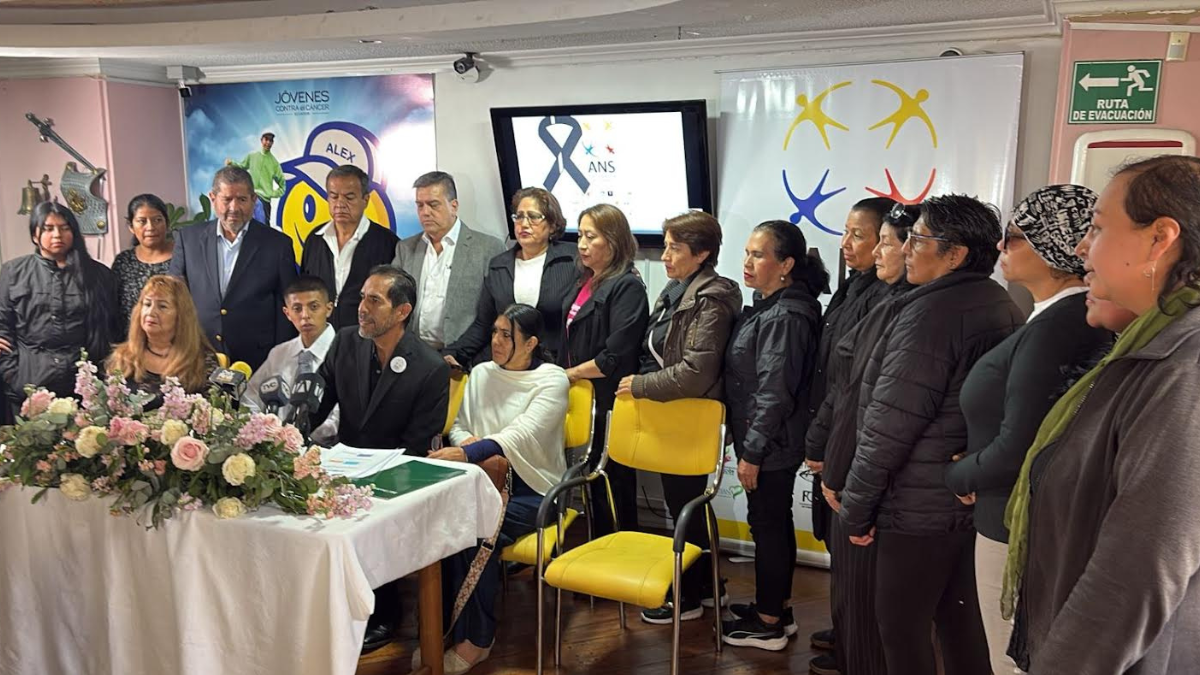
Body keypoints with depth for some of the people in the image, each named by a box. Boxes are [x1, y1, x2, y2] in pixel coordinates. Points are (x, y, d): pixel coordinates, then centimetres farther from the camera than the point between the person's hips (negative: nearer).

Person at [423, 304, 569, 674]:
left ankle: (476, 638, -11)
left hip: (530, 489, -4)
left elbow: (522, 433, -22)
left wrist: (469, 453, -36)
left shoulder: (551, 380, -7)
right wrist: (467, 442, -11)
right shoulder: (481, 373, 11)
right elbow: (459, 425, 15)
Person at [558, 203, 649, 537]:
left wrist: (571, 373, -9)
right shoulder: (584, 282, 14)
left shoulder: (627, 287, -13)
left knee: (612, 487, 1)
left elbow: (615, 357, -20)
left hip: (608, 403, -8)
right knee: (593, 485, 16)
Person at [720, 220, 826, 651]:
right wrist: (748, 443, 16)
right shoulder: (771, 307, 9)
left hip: (770, 446, -10)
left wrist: (751, 452, -19)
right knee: (776, 523, 19)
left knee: (767, 526, 2)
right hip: (773, 443, 10)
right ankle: (778, 606, 34)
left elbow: (774, 394, -23)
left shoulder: (784, 317, -21)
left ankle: (768, 625, 17)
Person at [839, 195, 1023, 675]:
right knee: (960, 621, 17)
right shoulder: (1004, 310, 8)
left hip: (919, 506, -9)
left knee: (900, 625, 4)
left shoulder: (930, 311, -19)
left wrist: (855, 507, -11)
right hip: (975, 496, 9)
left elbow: (889, 424, -19)